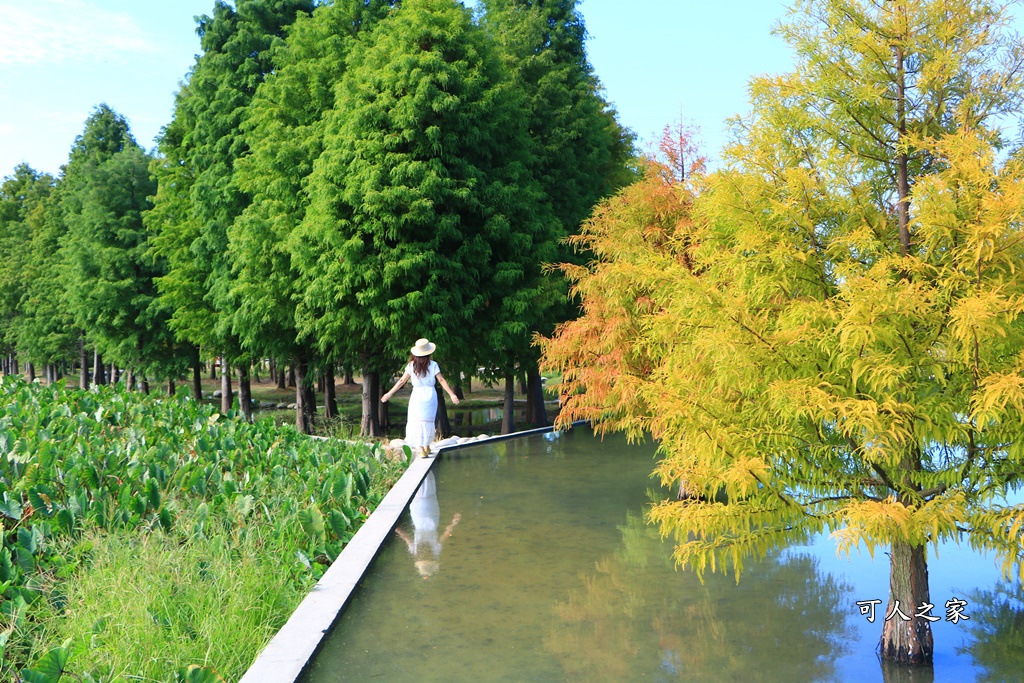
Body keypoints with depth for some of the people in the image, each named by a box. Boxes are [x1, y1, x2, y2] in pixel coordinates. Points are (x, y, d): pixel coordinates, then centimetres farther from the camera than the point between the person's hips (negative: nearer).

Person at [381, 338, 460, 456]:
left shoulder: (411, 365, -2)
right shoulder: (433, 365, -4)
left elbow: (402, 381, 0)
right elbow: (441, 380, -7)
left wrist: (390, 393, 8)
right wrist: (452, 394, -4)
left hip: (417, 396, -1)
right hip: (430, 395, 1)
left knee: (416, 421, 1)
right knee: (428, 421, 15)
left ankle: (420, 448, -13)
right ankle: (427, 447, 24)